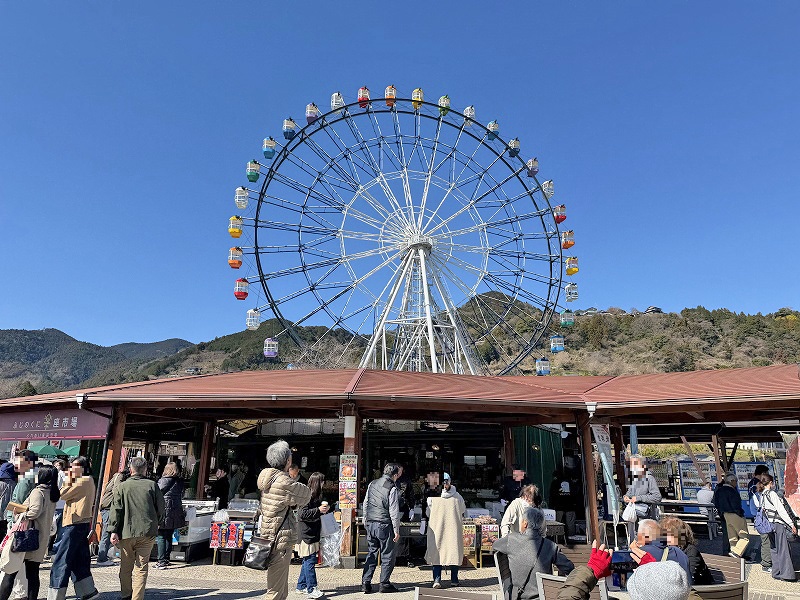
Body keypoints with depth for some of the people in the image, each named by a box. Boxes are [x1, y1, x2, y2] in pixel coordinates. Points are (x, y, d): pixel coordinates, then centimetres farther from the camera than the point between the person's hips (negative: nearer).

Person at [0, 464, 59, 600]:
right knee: (33, 574, 12)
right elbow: (45, 514, 12)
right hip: (42, 537, 7)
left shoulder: (38, 491, -13)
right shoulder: (52, 494, 10)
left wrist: (22, 515, -12)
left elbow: (35, 510, -27)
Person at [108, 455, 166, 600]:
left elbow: (116, 510, -3)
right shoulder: (152, 485, 1)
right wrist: (155, 524, 21)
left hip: (127, 532, 1)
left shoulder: (122, 486, 1)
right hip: (147, 533, 0)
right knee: (141, 567, 5)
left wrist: (113, 531, 0)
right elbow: (161, 508, 5)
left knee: (126, 567, 15)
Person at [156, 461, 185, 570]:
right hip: (175, 514, 6)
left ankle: (162, 561, -5)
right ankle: (166, 559, 22)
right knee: (169, 536, 15)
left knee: (160, 536, -1)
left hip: (164, 512, -6)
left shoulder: (164, 481, -9)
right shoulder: (180, 482, 7)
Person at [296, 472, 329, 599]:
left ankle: (301, 586, 25)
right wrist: (318, 510, -26)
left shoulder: (316, 496, 15)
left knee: (308, 561, 15)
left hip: (313, 534, 10)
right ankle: (311, 589, 0)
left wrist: (324, 509, 9)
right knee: (309, 561, -5)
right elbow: (302, 514, -22)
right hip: (306, 535, -10)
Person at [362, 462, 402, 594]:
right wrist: (396, 530, -7)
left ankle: (365, 583, 13)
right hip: (384, 525, -6)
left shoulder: (372, 484, 6)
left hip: (370, 524, 6)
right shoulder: (392, 489, -14)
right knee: (387, 556, 8)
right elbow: (394, 512, -14)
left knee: (371, 554, 14)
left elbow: (365, 504, 14)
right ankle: (384, 584, 14)